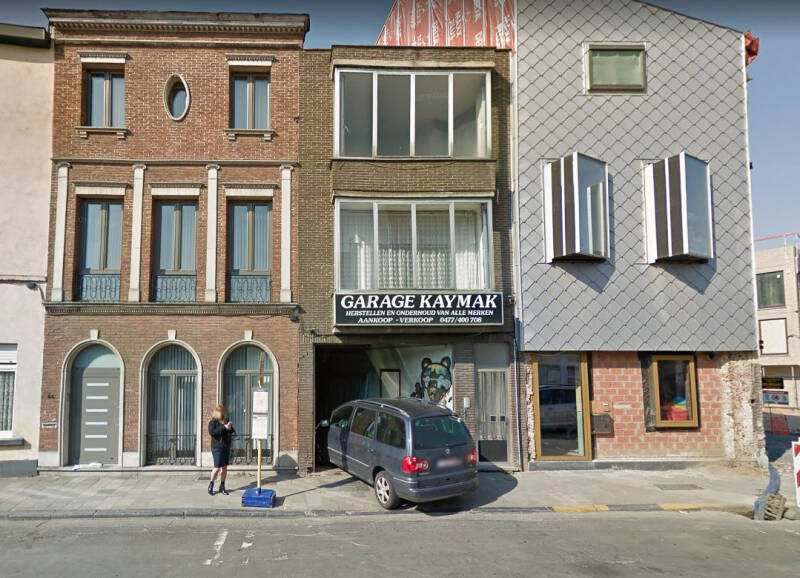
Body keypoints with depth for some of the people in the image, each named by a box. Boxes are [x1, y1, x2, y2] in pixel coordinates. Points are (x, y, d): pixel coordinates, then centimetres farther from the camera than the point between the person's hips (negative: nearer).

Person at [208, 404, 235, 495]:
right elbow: (212, 432, -20)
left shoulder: (226, 421, 11)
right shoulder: (213, 422, -4)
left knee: (225, 468, 7)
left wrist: (230, 428, -9)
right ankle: (211, 485, 14)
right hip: (217, 448, -5)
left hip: (226, 448, 5)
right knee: (217, 468, -6)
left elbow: (233, 432, 15)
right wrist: (224, 427, -25)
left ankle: (222, 487, 17)